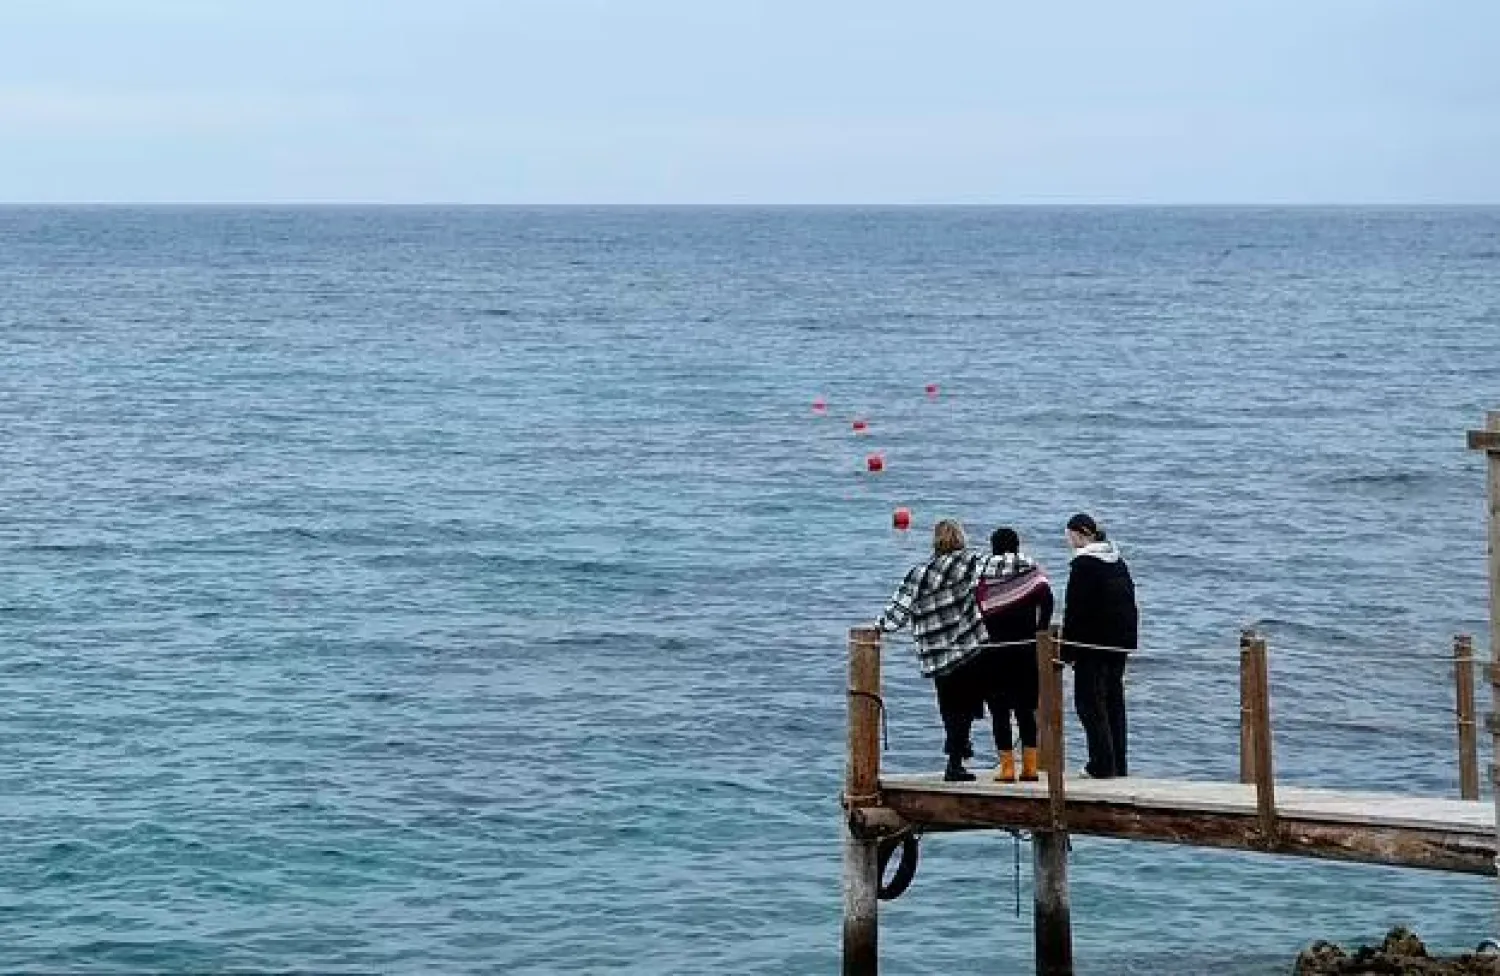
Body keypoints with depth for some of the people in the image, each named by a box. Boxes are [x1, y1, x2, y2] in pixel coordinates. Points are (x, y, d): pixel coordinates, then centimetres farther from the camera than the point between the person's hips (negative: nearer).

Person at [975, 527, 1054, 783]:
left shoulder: (982, 572, -1)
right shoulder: (1031, 569, 3)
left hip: (994, 650, -2)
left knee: (1000, 712, 2)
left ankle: (1007, 766, -3)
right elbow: (1046, 599, -10)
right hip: (1026, 651, 2)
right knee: (1026, 709, 9)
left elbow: (975, 609, -7)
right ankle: (1030, 766, 5)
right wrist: (1040, 632, -2)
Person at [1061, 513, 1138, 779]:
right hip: (1119, 643, 8)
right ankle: (1118, 765, 14)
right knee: (1114, 701, 12)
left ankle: (1103, 764, -7)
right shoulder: (1119, 563, 12)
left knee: (1089, 702, -2)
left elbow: (1075, 610, -15)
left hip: (1092, 645, -8)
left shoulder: (1083, 564, -12)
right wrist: (1128, 640, 20)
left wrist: (1067, 650, -12)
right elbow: (1130, 604, 16)